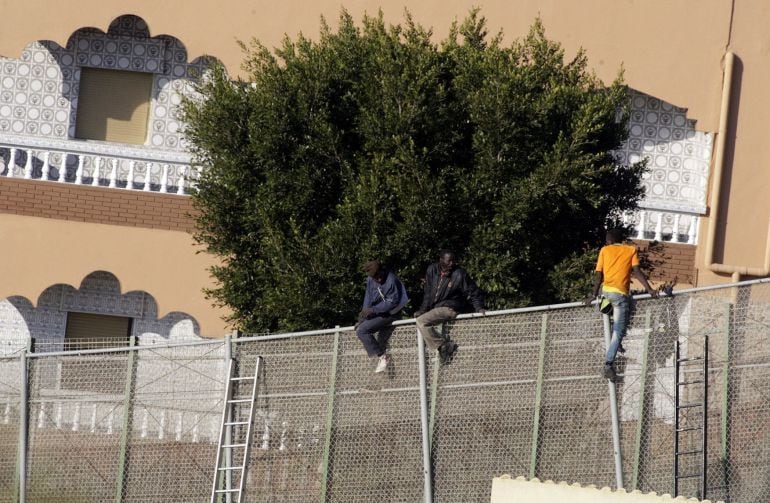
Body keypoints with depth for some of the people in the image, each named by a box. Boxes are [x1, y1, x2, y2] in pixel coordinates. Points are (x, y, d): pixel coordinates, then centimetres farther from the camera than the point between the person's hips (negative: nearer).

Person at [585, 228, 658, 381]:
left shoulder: (605, 250, 14)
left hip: (606, 291, 3)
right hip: (621, 293, -3)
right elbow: (636, 271, -2)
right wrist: (649, 289, -6)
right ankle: (608, 364, -22)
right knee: (618, 333, -5)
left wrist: (594, 295, 7)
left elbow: (598, 275, 7)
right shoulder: (631, 250, 12)